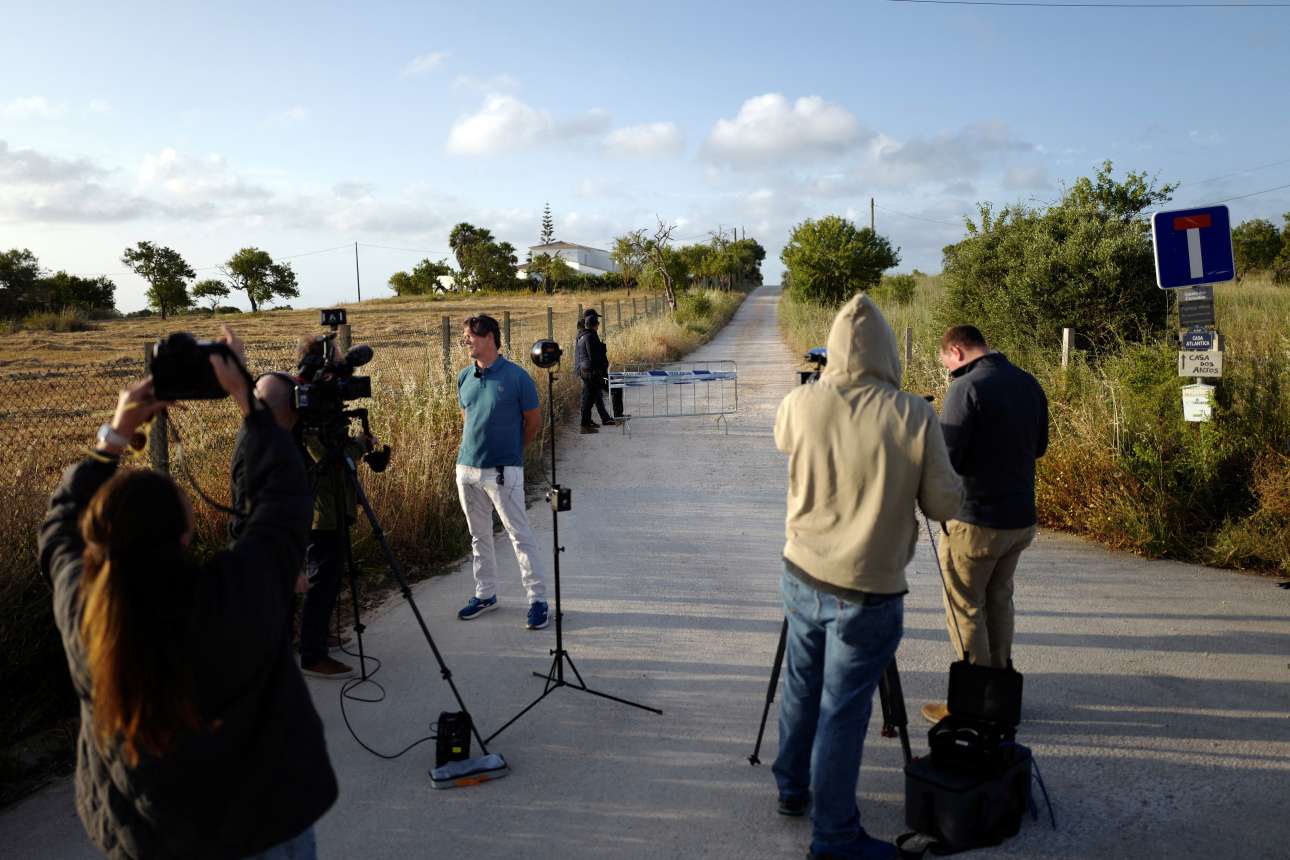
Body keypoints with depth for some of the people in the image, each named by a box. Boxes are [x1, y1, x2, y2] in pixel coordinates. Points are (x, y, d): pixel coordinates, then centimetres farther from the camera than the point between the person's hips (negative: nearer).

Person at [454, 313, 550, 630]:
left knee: (520, 535, -4)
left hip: (503, 471, -6)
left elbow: (533, 421, 0)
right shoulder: (464, 377, 7)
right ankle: (485, 594, 28)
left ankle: (538, 599, 3)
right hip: (467, 468, 6)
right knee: (478, 535, 15)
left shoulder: (516, 376, -10)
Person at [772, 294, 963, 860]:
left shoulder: (801, 404, -7)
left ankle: (792, 788, 41)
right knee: (843, 712, 6)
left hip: (801, 578, 4)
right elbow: (944, 504, -9)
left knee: (801, 687, 22)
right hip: (867, 594, -4)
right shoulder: (914, 416, -16)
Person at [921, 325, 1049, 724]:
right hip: (1021, 516, 8)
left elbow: (944, 459, -20)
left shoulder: (967, 388, -17)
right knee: (999, 601, 20)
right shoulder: (1029, 384, 7)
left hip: (975, 521, -8)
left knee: (965, 609, 4)